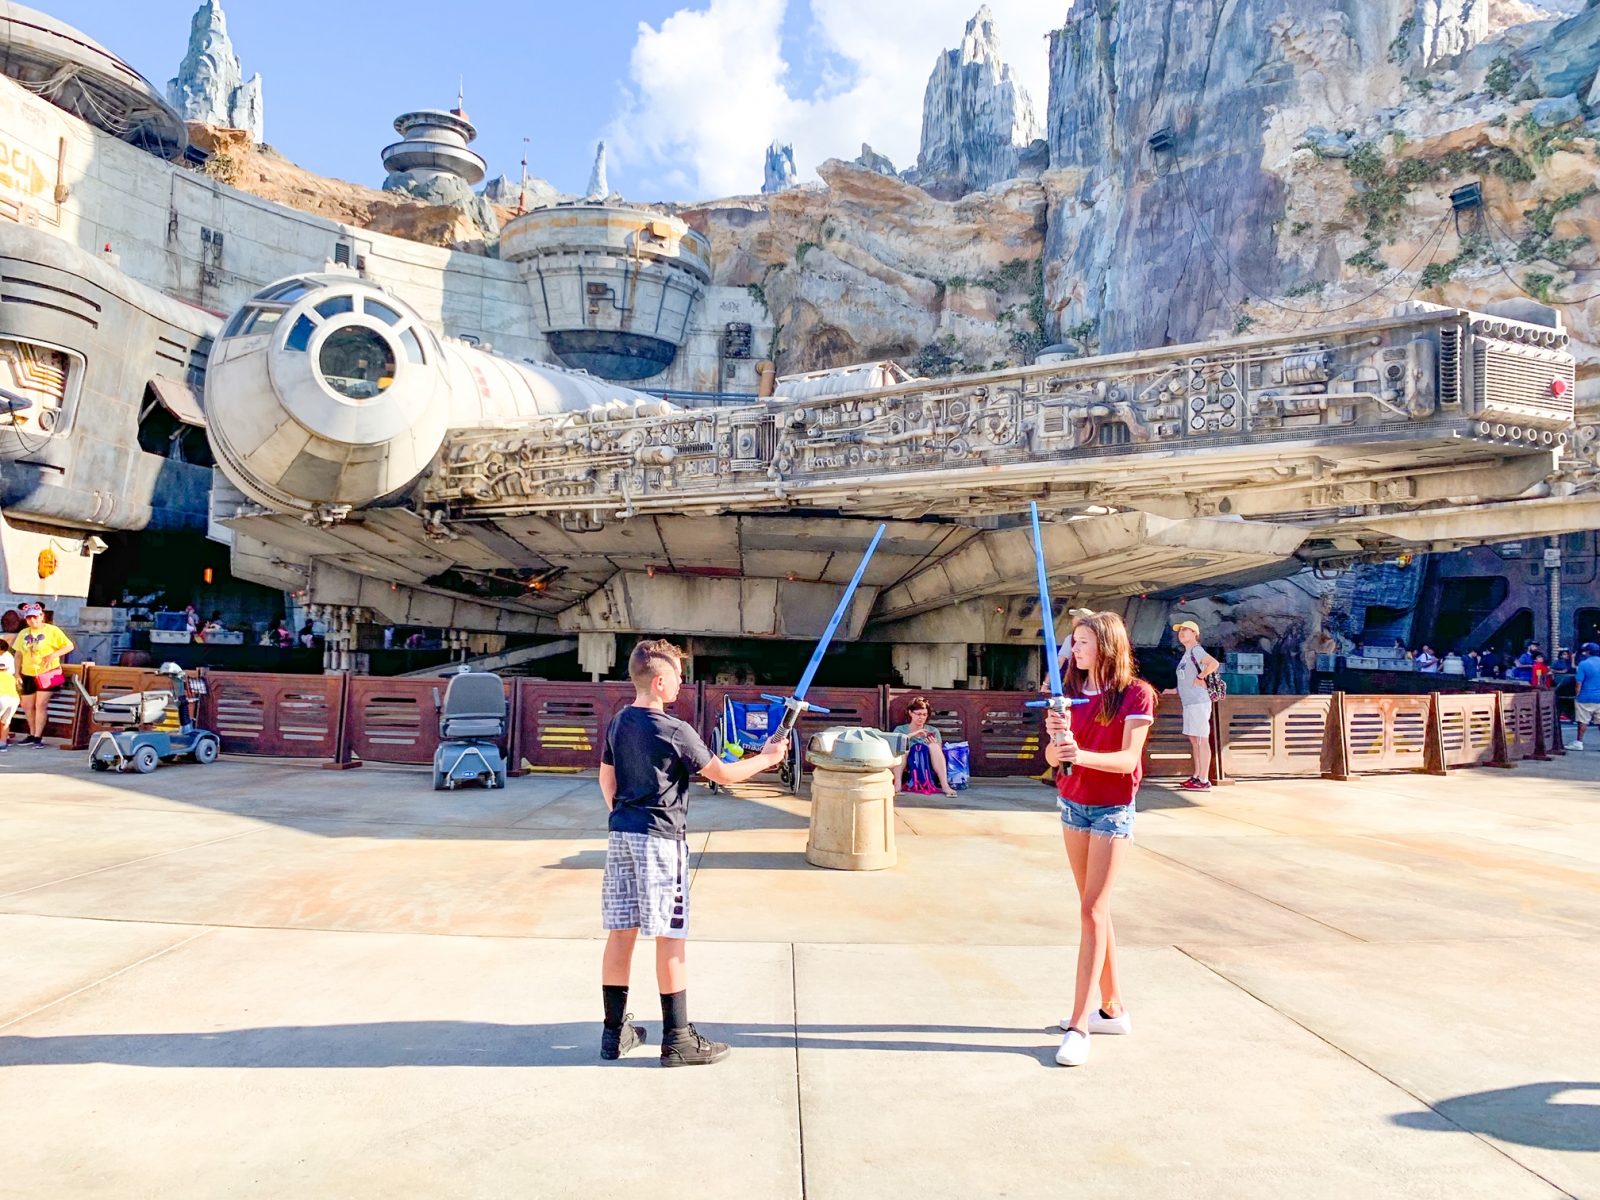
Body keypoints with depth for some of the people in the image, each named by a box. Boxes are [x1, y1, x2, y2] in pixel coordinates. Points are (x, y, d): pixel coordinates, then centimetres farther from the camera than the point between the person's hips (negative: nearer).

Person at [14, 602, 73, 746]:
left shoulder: (52, 631, -8)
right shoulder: (23, 633, 6)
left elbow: (69, 646, -9)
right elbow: (19, 654, 12)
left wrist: (53, 655, -23)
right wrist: (17, 673, 6)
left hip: (48, 673, -6)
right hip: (28, 675, 6)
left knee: (40, 705, -8)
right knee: (27, 706, 12)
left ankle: (38, 737, -2)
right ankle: (32, 735, 25)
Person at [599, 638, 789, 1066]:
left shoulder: (618, 723, 8)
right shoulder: (675, 731, -14)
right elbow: (724, 774, -7)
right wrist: (766, 758, 7)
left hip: (620, 836, 7)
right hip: (660, 839, -7)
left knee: (621, 931, 11)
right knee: (670, 938, -1)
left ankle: (615, 1031, 19)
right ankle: (677, 1040, 6)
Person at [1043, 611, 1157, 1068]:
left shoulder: (1135, 694, -10)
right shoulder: (1071, 693, 5)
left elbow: (1128, 760, -19)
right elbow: (1052, 758, 0)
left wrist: (1080, 754, -35)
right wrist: (1056, 739, -23)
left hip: (1113, 810, -6)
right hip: (1072, 804, 6)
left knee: (1092, 912, -9)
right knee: (1095, 910, 12)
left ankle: (1080, 1024, -7)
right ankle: (1113, 1008, 24)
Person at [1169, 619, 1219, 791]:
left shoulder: (1196, 650, -11)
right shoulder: (1187, 653, 17)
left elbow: (1214, 664, -28)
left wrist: (1200, 677, -18)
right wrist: (1175, 690, 19)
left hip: (1198, 702, -10)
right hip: (1188, 702, 10)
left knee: (1202, 740, -8)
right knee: (1193, 740, 13)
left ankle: (1204, 781, -7)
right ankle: (1197, 776, 21)